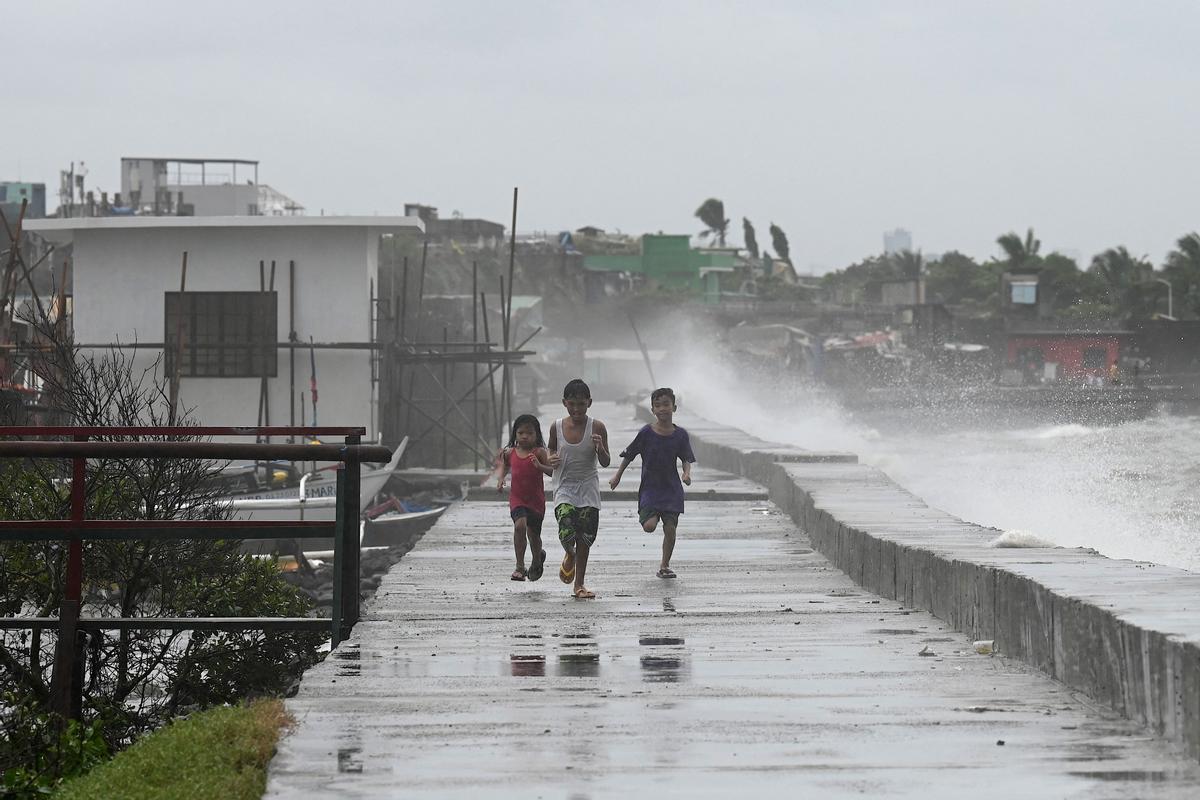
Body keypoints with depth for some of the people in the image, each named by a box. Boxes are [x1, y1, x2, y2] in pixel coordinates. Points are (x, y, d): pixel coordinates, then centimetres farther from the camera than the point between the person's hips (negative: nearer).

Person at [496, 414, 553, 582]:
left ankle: (537, 559, 45)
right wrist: (501, 479, 5)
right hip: (517, 499, 1)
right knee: (520, 525, -24)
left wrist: (539, 466, -32)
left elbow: (553, 471, -15)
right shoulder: (510, 453, 1)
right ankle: (520, 567, -18)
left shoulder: (539, 453, -9)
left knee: (533, 533, 11)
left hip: (536, 500, -1)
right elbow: (505, 465, 22)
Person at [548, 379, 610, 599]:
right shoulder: (557, 428, -3)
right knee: (566, 534, -18)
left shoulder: (596, 428, -8)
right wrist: (552, 460, -9)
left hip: (588, 489, 0)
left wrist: (600, 448, -26)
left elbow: (605, 463, -5)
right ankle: (569, 555, 19)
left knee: (585, 538, 1)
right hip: (564, 488, 0)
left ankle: (579, 584, 17)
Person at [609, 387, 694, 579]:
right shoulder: (646, 433, -5)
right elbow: (629, 455, 4)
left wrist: (687, 473, -17)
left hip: (672, 489, 1)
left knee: (670, 528, -2)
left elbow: (686, 459, 3)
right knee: (649, 526, -17)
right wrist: (617, 476, 7)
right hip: (649, 487, -1)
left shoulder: (680, 435, -2)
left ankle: (665, 565, 15)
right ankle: (649, 515, 20)